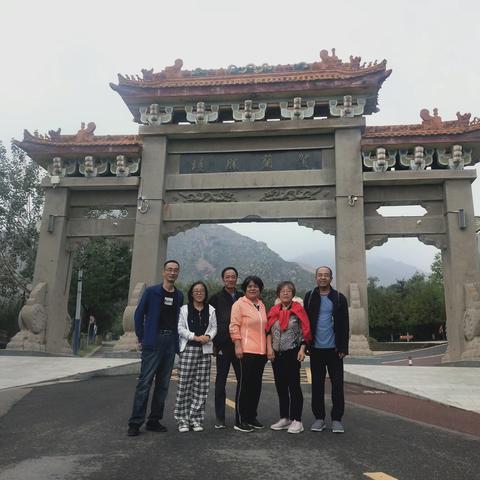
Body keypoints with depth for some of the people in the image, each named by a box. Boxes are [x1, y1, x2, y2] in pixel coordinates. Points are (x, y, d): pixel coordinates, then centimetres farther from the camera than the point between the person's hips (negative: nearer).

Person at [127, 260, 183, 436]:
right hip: (153, 342, -5)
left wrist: (176, 340, 6)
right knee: (145, 382, -6)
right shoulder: (151, 292, -1)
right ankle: (135, 422, 2)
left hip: (171, 343, 5)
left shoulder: (179, 296, 11)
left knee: (163, 384, 9)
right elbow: (139, 314, 2)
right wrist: (141, 338, 0)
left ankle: (154, 421, 19)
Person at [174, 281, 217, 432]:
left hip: (205, 350, 2)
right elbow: (180, 328, 0)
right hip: (188, 348, -2)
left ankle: (196, 419, 11)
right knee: (184, 384, -4)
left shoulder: (211, 310, 13)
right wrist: (196, 337, -11)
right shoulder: (185, 309, 6)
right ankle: (182, 420, 6)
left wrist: (208, 336, -9)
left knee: (201, 386, 2)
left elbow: (214, 327, 11)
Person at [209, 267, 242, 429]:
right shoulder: (216, 298, 3)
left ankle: (241, 417, 15)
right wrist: (213, 343, -2)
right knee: (221, 381, 5)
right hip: (223, 346, -2)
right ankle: (219, 418, 14)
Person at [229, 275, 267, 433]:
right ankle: (240, 421, 5)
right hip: (246, 350, -7)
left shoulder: (261, 305, 15)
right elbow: (234, 326, -9)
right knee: (244, 384, -3)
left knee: (256, 384, 12)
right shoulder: (239, 304, -5)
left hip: (261, 351, 7)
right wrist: (238, 345, -16)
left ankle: (251, 417, 24)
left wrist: (267, 347, 19)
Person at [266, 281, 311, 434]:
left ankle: (296, 420, 5)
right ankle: (284, 418, 23)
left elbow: (304, 331, -5)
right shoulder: (274, 310, 9)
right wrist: (269, 348, 0)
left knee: (294, 386, -2)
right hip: (276, 354, 5)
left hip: (292, 353, -5)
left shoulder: (298, 309, -3)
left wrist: (302, 350, -12)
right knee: (281, 387, 12)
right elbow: (268, 331, 10)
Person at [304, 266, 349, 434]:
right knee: (317, 384, 8)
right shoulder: (309, 297, 5)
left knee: (337, 384, 3)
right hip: (316, 349, 1)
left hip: (334, 349, -1)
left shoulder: (339, 298, 1)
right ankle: (319, 418, 19)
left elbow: (344, 325, 0)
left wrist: (343, 348, -6)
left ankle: (336, 419, 13)